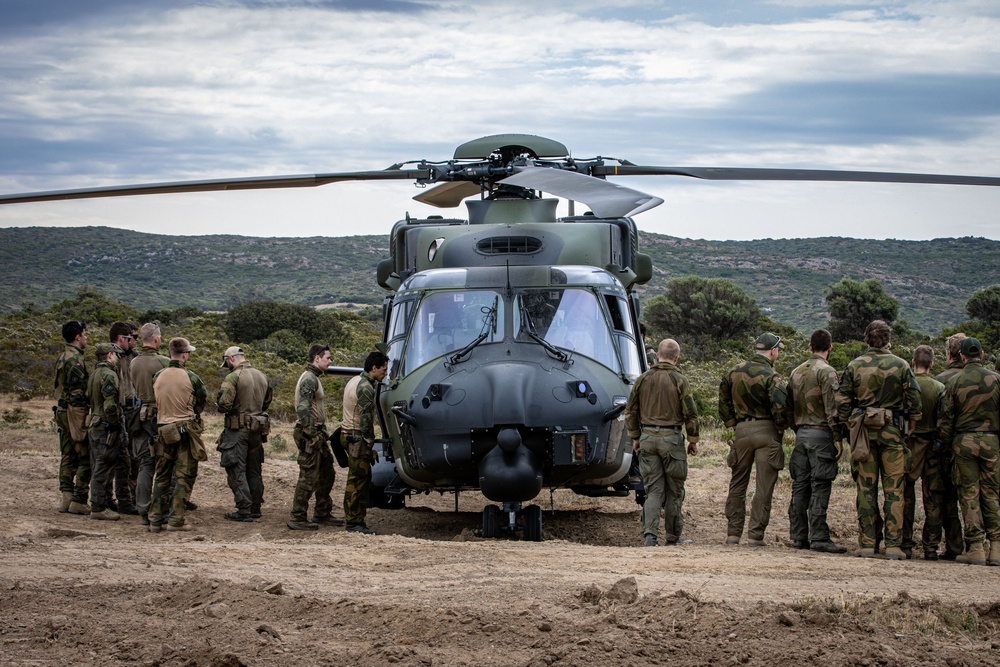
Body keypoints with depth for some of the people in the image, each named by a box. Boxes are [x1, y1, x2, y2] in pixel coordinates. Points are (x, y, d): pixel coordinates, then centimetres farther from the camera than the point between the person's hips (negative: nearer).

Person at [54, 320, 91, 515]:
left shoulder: (61, 358, 16)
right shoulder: (75, 359, -15)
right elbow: (76, 390, -20)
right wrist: (84, 414, -19)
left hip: (61, 411, 10)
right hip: (75, 411, -10)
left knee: (68, 457, 12)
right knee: (85, 458, -6)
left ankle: (66, 498, 12)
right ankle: (78, 501, -7)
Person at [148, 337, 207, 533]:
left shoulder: (157, 376, 1)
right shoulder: (190, 377, -11)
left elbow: (155, 401, 11)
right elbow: (202, 400, 2)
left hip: (163, 429, 4)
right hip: (186, 429, -4)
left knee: (161, 476, 14)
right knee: (185, 476, 2)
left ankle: (155, 519, 13)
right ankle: (176, 521, -2)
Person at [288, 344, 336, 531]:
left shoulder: (314, 378, 18)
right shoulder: (309, 379, -16)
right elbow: (303, 410, -25)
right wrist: (311, 435, -26)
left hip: (317, 433, 11)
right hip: (310, 433, -11)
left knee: (327, 473, 17)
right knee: (308, 477, -8)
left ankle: (322, 513, 27)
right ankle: (298, 519, -5)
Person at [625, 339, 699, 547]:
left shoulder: (643, 379, 4)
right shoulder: (679, 380, -7)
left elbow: (630, 411, 9)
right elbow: (690, 414, -8)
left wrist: (635, 437, 18)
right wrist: (693, 441, 4)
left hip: (648, 438, 3)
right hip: (671, 438, -3)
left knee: (653, 489, 5)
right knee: (674, 491, 9)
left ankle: (650, 534, -10)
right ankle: (672, 537, 16)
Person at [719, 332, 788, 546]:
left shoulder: (735, 371, 7)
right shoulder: (770, 376, -12)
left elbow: (724, 398, 13)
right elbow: (779, 406, -21)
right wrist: (781, 428, -5)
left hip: (742, 430, 5)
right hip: (766, 432, -5)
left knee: (738, 484, 14)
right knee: (764, 486, 1)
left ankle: (733, 533, 15)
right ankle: (756, 534, -1)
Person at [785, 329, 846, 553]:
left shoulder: (796, 372, 14)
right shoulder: (826, 372, -9)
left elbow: (789, 407, 17)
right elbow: (832, 408, -15)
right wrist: (837, 438, -12)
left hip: (801, 434, 7)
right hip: (821, 434, -7)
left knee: (800, 486, 8)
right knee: (820, 487, -7)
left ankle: (799, 536, 11)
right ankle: (819, 538, -9)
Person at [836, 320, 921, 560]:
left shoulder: (854, 366, 1)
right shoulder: (900, 366, -2)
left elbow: (842, 402, 1)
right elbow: (914, 399, -2)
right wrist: (910, 426, 12)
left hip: (863, 431, 1)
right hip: (892, 431, -1)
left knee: (866, 489, 6)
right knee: (893, 490, 2)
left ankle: (866, 544, 5)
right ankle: (893, 545, -1)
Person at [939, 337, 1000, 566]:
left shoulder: (954, 382, -2)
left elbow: (947, 417, 0)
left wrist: (946, 443, 12)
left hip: (964, 441, -1)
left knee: (969, 495, 3)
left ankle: (975, 549, -2)